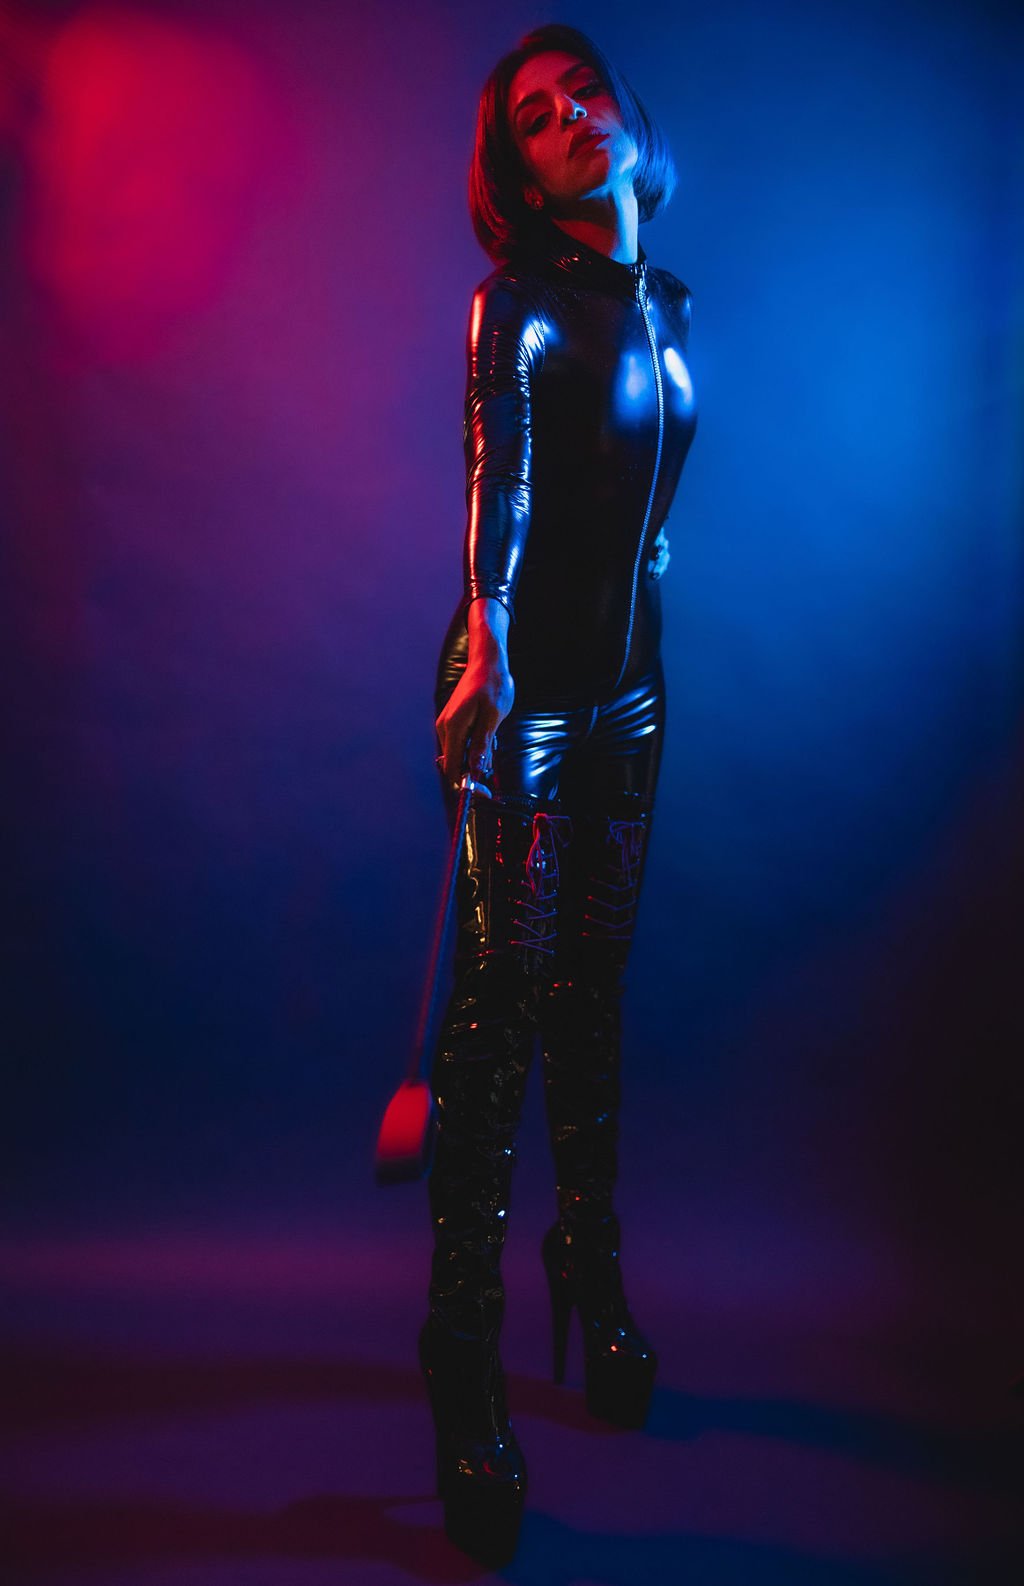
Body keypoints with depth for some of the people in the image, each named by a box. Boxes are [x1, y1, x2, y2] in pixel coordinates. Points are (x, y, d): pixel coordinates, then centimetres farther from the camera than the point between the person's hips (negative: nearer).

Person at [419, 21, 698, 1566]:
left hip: (632, 684, 6)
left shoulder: (668, 305, 16)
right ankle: (467, 1356, 3)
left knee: (593, 991, 12)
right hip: (524, 681, -6)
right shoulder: (518, 301, -4)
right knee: (501, 994, -8)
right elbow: (499, 471, -22)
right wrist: (490, 641, -36)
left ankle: (593, 1278, 27)